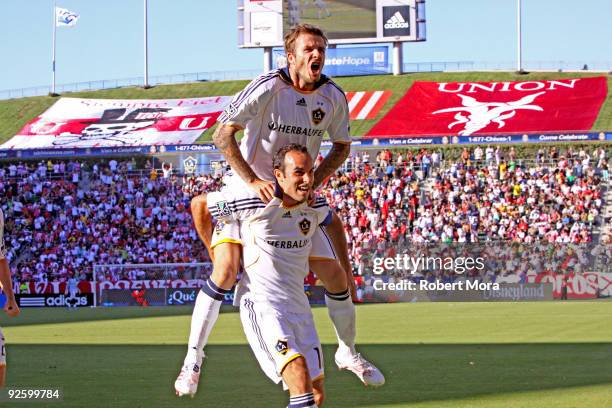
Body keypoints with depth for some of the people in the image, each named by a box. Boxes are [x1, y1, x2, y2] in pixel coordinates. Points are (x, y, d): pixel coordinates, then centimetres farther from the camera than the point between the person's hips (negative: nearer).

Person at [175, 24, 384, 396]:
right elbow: (223, 134, -19)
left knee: (336, 278, 4)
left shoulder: (333, 97, -6)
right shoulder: (268, 88, -20)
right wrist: (253, 180, -27)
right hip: (247, 189, -4)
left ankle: (348, 353, 30)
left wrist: (314, 182, -6)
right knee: (226, 270, -21)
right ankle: (193, 359, -8)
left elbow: (342, 146, 10)